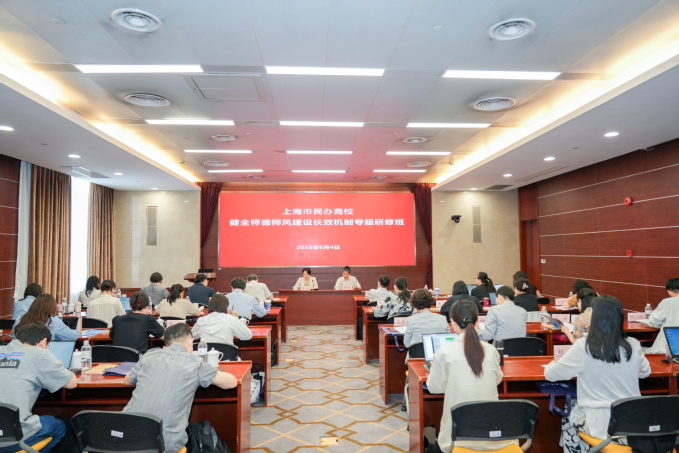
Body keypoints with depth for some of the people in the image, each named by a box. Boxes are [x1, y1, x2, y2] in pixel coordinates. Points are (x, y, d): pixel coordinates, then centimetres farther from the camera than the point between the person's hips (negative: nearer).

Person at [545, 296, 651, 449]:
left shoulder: (583, 348, -19)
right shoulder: (633, 345, -9)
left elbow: (550, 374, -10)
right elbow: (645, 372, 12)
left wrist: (553, 362, 12)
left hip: (600, 425, -4)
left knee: (568, 417, 27)